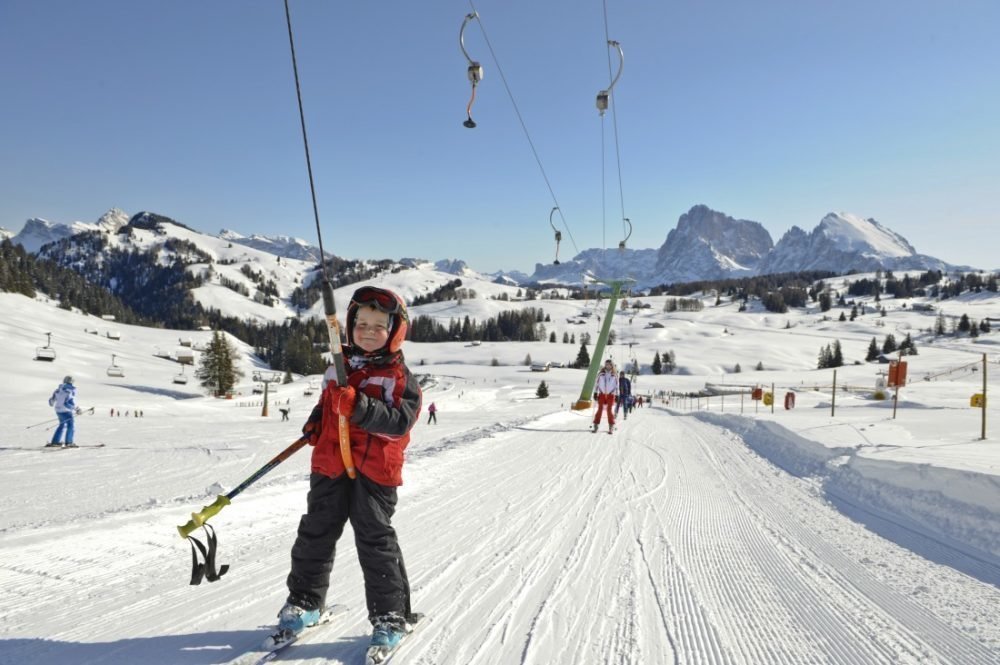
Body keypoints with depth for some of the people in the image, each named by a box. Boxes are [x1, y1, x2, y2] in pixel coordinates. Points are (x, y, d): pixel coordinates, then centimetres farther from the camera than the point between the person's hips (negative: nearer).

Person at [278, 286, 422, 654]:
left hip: (374, 471, -5)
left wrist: (359, 407, -31)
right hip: (330, 465, 5)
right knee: (315, 534, 14)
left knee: (376, 541, -1)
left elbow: (400, 421, -21)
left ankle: (390, 615, 13)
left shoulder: (399, 377, -8)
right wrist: (316, 421, 9)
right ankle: (304, 600, 34)